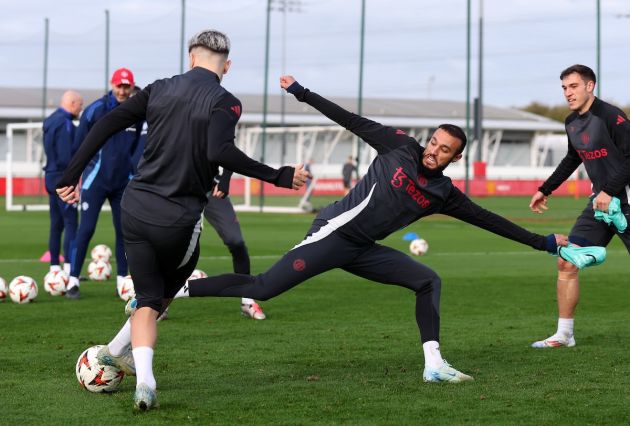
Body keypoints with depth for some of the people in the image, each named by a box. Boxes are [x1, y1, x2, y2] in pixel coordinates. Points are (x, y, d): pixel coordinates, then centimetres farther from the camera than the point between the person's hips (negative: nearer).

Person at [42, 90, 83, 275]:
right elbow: (66, 157, -22)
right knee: (71, 222, -9)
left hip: (51, 177, 10)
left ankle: (55, 267, 15)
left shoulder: (51, 120, 14)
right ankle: (69, 266, -14)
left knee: (56, 224, 12)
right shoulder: (65, 124, -16)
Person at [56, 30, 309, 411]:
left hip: (136, 208, 4)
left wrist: (72, 175, 6)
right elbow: (220, 152, -25)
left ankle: (144, 381, -5)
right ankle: (116, 351, 29)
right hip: (179, 220, -4)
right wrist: (278, 177, -20)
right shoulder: (225, 102, -8)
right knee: (162, 297, 24)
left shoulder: (160, 90, 6)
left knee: (148, 300, 11)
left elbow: (106, 125, 2)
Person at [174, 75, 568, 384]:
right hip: (334, 233, -6)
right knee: (262, 288, -15)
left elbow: (488, 220, 14)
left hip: (362, 251, 7)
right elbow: (352, 121, -1)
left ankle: (434, 364, -4)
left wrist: (543, 242, 15)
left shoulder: (443, 194, 8)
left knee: (428, 281, -1)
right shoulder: (400, 146, -4)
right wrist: (302, 94, -1)